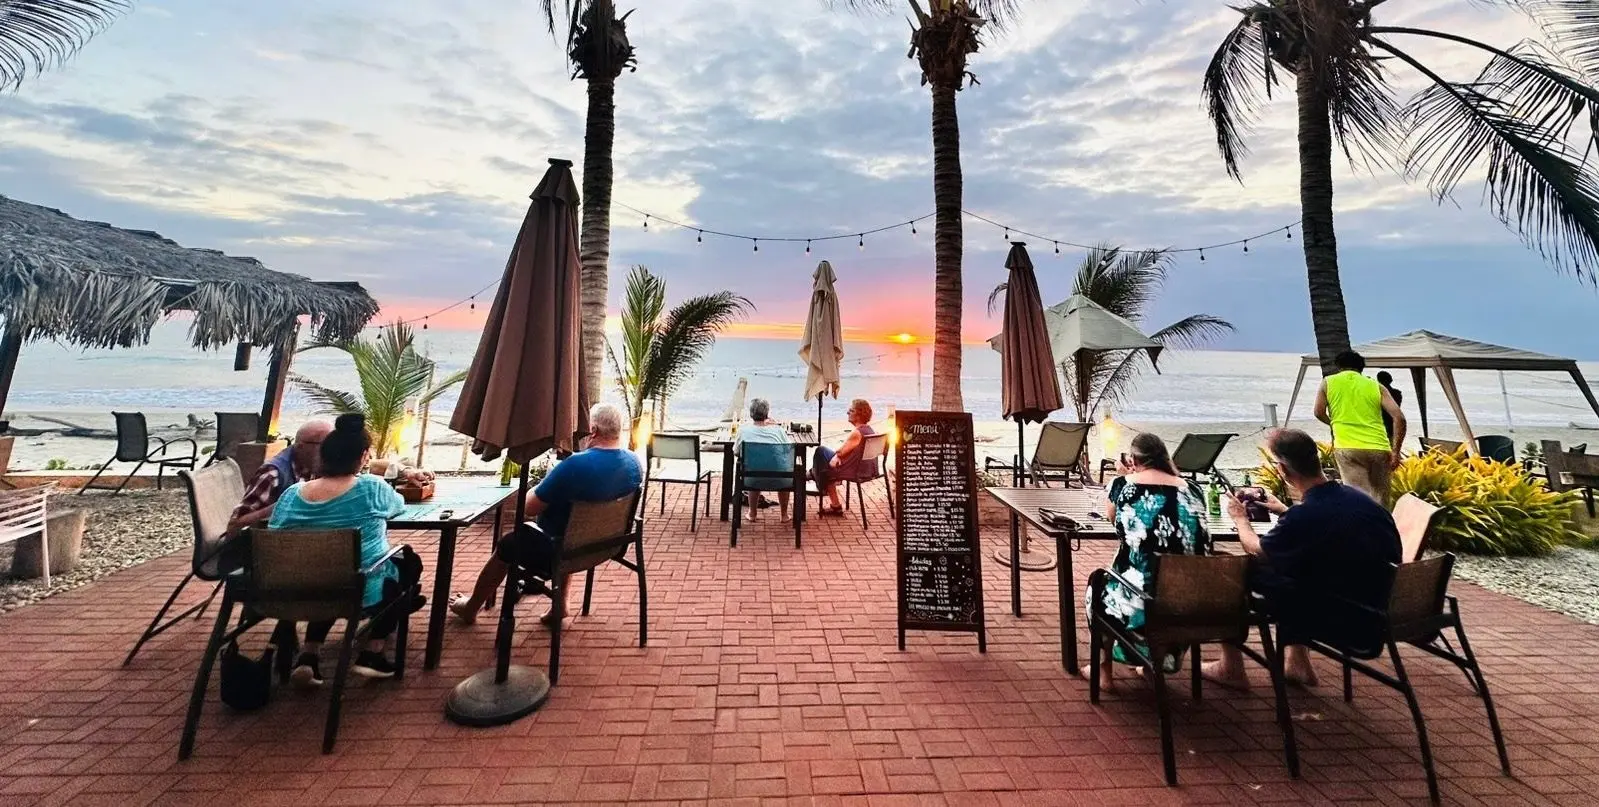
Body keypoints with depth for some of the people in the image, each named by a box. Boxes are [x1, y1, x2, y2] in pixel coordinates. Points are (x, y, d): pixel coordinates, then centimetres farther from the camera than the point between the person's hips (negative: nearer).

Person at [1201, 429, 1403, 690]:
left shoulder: (1303, 516, -27)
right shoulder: (1356, 497, -5)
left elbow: (1256, 549, -6)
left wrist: (1240, 518, 11)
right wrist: (1284, 511, 27)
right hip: (1379, 617, 8)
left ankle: (1231, 668, 14)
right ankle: (1296, 663, 32)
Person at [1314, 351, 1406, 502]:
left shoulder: (1328, 382, 10)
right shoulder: (1376, 386, 15)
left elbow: (1319, 412, 6)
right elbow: (1399, 417, 5)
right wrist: (1395, 451, 9)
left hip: (1348, 448, -3)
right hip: (1380, 449, 3)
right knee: (1380, 502, 13)